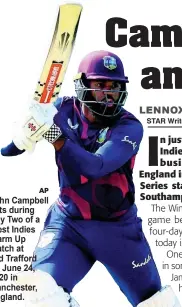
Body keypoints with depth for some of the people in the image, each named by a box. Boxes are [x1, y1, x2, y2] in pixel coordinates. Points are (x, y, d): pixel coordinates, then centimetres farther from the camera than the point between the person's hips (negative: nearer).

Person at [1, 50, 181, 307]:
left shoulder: (129, 127, -15)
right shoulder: (65, 110, -7)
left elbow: (96, 166, -30)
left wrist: (56, 137, -40)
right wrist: (30, 131, -17)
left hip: (119, 228, -1)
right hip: (67, 221, 1)